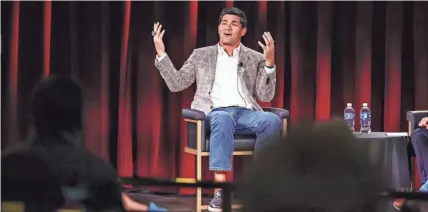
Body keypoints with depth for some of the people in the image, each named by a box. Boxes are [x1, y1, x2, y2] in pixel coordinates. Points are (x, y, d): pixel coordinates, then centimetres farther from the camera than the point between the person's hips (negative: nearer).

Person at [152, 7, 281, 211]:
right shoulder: (201, 55, 20)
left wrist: (270, 62, -6)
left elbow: (266, 96, 8)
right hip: (215, 112, -1)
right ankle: (220, 191, -45)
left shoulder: (255, 58, 18)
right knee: (223, 120, -40)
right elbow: (176, 84, 14)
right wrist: (161, 54, 4)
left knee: (272, 121, -33)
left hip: (246, 113, 2)